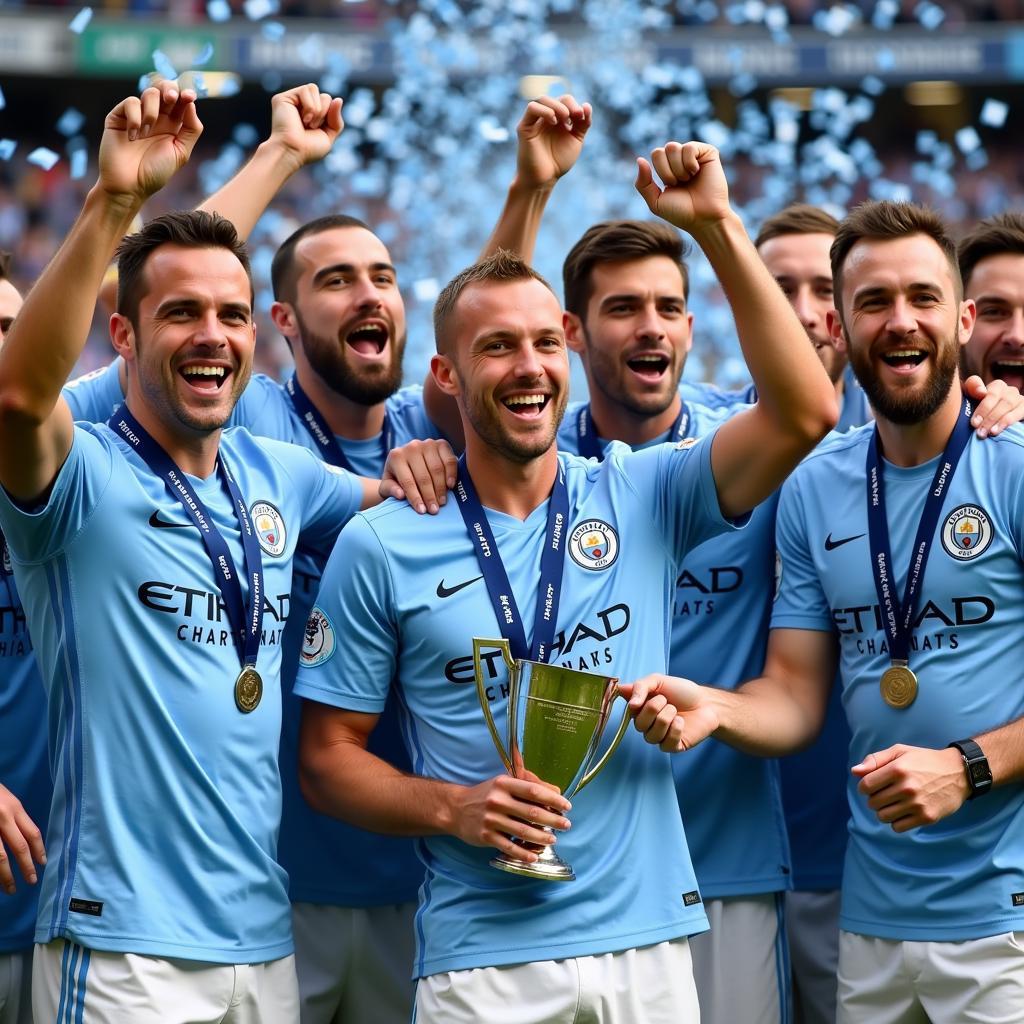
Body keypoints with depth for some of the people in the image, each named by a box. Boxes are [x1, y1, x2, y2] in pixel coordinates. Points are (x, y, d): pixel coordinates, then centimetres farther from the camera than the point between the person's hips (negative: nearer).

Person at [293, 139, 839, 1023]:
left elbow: (805, 411, -9)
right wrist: (453, 808, -14)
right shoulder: (380, 546, 0)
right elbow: (330, 754, 4)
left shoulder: (641, 498, 4)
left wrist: (718, 227, -13)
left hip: (648, 944, 2)